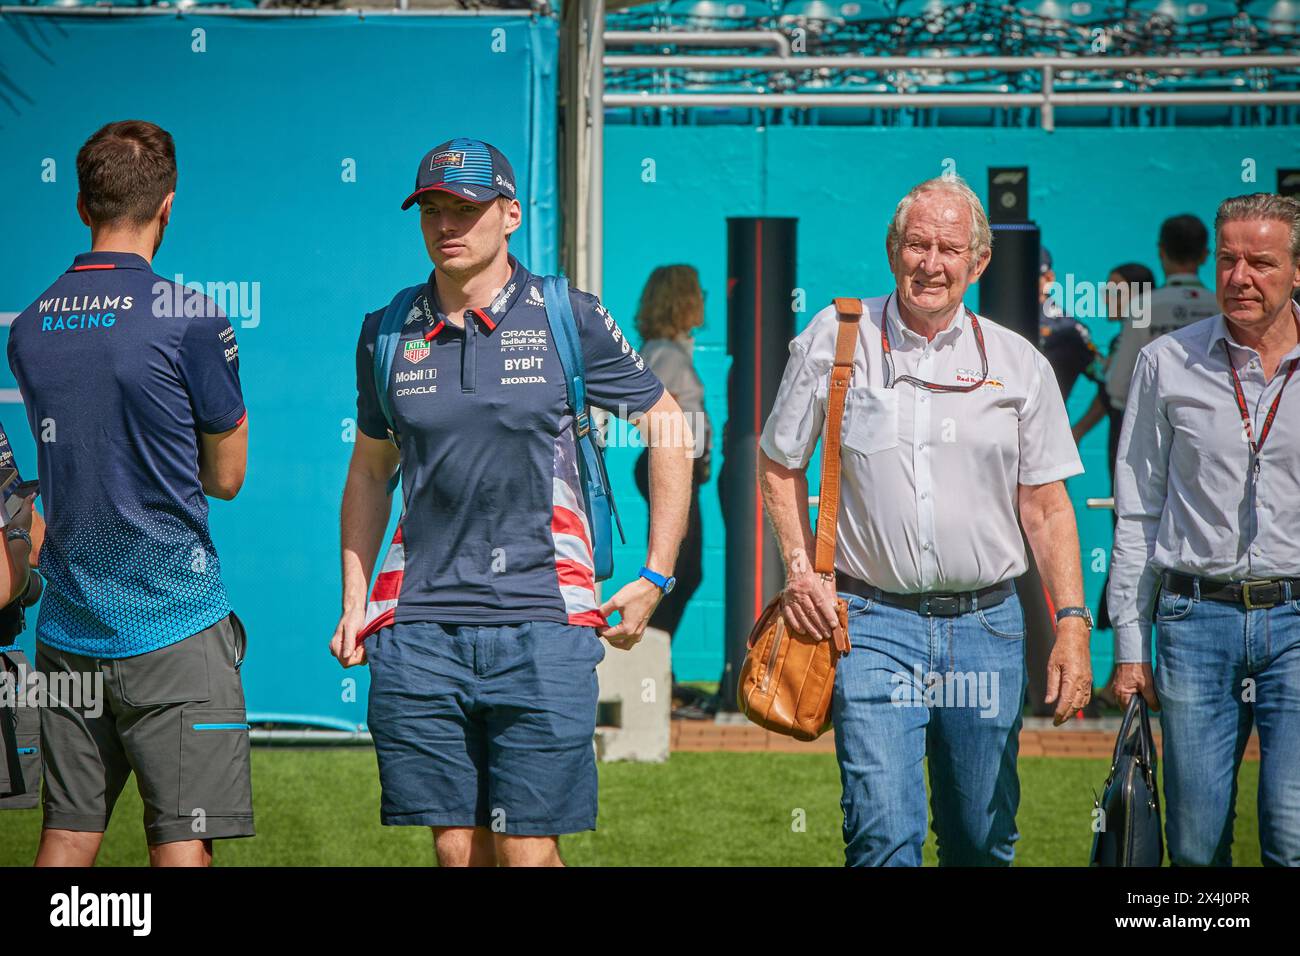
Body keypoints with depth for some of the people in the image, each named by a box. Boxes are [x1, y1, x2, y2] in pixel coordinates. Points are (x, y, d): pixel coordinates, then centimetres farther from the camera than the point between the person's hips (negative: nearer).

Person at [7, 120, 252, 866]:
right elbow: (227, 475, 0)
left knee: (68, 839, 9)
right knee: (183, 845, -4)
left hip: (70, 631, 5)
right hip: (175, 632, -5)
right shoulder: (190, 320, -10)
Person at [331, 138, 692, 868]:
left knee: (529, 849, -6)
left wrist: (657, 577, 5)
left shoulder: (568, 319, 0)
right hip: (420, 628, 3)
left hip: (542, 625, -3)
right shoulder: (389, 334, 9)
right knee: (457, 848, 3)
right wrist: (354, 603, 14)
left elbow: (670, 429, 9)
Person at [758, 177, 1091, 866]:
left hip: (986, 626, 2)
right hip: (872, 622, -2)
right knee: (883, 837, -15)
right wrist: (801, 569, -1)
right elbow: (778, 465, 12)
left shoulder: (1018, 364, 4)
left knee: (982, 842, 9)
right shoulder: (833, 339, 1)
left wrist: (1072, 624, -3)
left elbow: (1046, 505, 5)